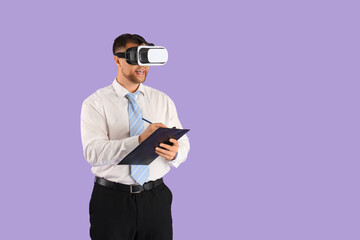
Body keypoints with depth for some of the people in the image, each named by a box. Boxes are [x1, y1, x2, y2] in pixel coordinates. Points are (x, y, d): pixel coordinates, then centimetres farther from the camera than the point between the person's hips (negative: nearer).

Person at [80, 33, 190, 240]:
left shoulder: (163, 101, 8)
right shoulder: (95, 103, -4)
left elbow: (184, 144, 3)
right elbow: (93, 152, -18)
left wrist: (175, 152, -22)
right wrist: (140, 140, -30)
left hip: (156, 198, 3)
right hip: (112, 199, -3)